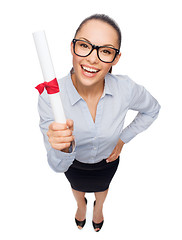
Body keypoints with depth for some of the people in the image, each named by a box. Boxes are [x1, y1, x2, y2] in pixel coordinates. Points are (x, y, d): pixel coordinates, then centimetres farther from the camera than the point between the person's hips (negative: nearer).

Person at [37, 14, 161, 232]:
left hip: (107, 160, 1)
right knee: (77, 187, 34)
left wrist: (123, 139, -11)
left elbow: (152, 110, -7)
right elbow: (58, 166, -30)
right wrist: (63, 148, -53)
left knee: (102, 187, 35)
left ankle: (98, 207, 74)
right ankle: (81, 205, 75)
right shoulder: (50, 97, -36)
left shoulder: (126, 89, -32)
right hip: (73, 163, 0)